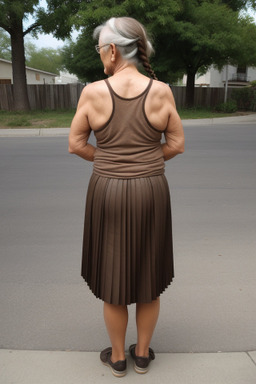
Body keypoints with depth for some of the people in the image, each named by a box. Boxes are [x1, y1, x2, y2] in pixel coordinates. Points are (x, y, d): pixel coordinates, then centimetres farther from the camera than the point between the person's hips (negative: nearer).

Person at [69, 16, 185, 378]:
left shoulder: (93, 92, -8)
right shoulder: (161, 91, -6)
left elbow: (76, 144, -1)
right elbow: (176, 145, -1)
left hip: (107, 193, -1)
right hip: (151, 193, 1)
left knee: (112, 275, 16)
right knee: (148, 274, 18)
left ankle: (118, 357, 34)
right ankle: (142, 354, 36)